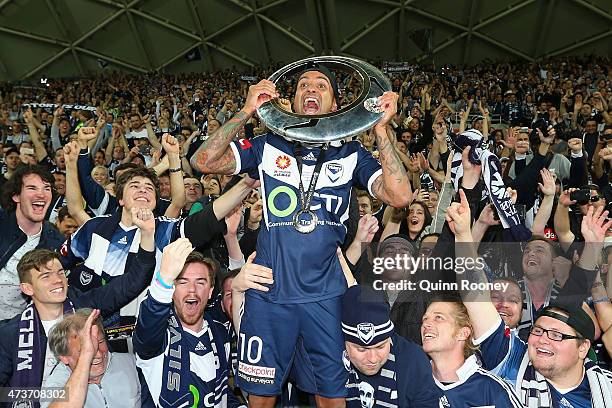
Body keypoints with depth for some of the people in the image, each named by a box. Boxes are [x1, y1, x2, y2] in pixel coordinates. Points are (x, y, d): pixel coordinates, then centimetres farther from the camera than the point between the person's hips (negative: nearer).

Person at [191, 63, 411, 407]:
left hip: (326, 294, 0)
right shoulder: (269, 147, 4)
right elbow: (203, 161, -6)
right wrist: (246, 112, -12)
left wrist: (381, 128, -13)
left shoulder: (350, 153, 4)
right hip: (269, 292, 1)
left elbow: (400, 195, -9)